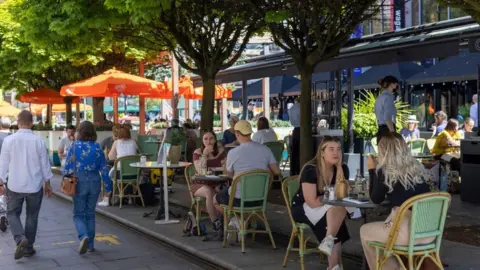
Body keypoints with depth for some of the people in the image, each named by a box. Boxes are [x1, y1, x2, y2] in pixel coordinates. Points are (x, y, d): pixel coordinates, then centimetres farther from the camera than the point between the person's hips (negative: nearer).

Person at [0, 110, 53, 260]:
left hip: (15, 186, 0)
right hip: (35, 186, 0)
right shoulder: (38, 141, -7)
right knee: (32, 216, 13)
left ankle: (20, 239, -10)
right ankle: (28, 247, 18)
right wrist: (47, 183, 11)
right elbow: (45, 164, -1)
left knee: (12, 213, 13)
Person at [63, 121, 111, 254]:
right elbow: (104, 168, 1)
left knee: (78, 214, 7)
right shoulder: (97, 147, -1)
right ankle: (90, 244, 17)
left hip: (79, 182, -2)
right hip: (94, 182, 3)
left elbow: (67, 167, -6)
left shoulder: (75, 146, -7)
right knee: (90, 214, 15)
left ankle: (84, 236, -19)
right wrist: (108, 186, 7)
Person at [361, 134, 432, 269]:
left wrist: (372, 170, 16)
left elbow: (376, 199, 9)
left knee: (364, 231, 20)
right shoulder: (418, 167, 10)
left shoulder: (384, 171, -6)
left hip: (408, 231, -7)